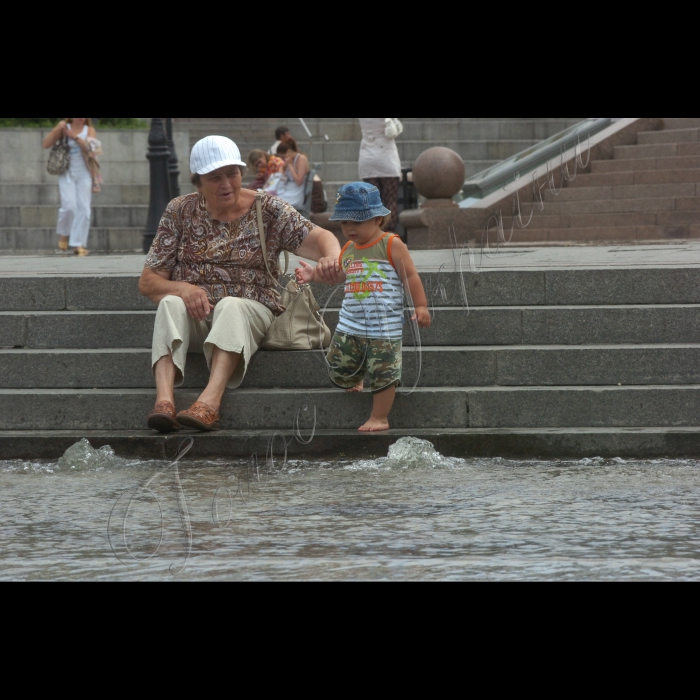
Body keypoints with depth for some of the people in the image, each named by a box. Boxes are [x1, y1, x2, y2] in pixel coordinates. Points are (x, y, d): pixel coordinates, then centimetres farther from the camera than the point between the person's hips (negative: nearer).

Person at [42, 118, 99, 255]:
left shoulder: (89, 130, 7)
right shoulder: (64, 128, 7)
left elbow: (90, 147, -10)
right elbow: (47, 144, 1)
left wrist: (74, 136, -14)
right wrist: (58, 130, -10)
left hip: (84, 173, 1)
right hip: (67, 173, -1)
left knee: (83, 208, -6)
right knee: (69, 206, -16)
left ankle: (79, 245, -3)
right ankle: (63, 234, 10)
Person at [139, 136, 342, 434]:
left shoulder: (267, 210, 4)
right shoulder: (180, 212, 7)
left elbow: (316, 238, -10)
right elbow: (148, 282, 4)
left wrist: (331, 257, -36)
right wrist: (183, 289, -19)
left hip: (250, 312, -1)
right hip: (194, 317, 1)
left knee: (230, 306, -35)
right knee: (171, 303, -32)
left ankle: (210, 402, -55)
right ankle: (164, 400, -52)